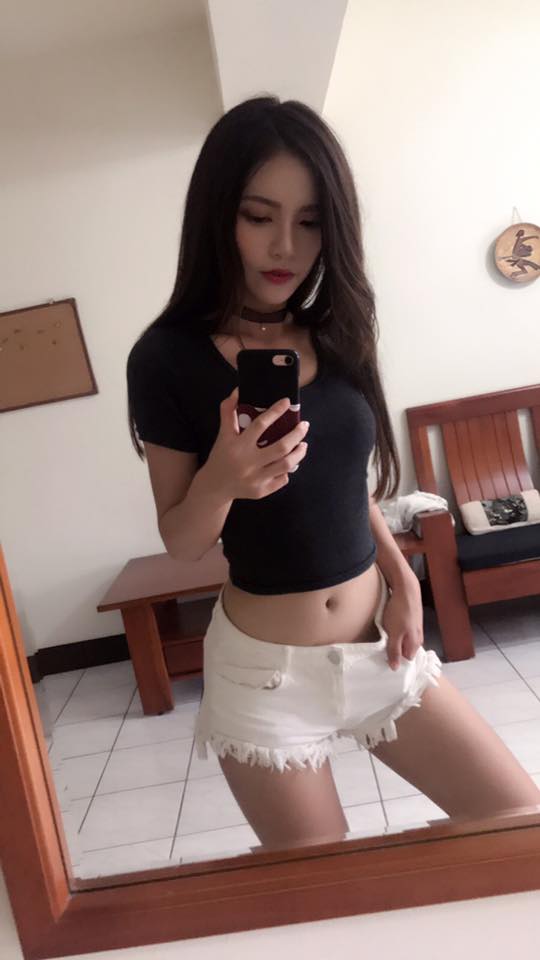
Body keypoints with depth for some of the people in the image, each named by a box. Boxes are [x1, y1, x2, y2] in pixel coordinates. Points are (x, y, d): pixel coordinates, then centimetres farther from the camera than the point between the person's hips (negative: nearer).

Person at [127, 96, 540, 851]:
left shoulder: (333, 333, 1)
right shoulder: (169, 357, -12)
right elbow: (180, 541, -7)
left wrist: (401, 575, 0)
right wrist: (220, 478, -27)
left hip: (379, 643, 5)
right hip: (266, 666, -4)